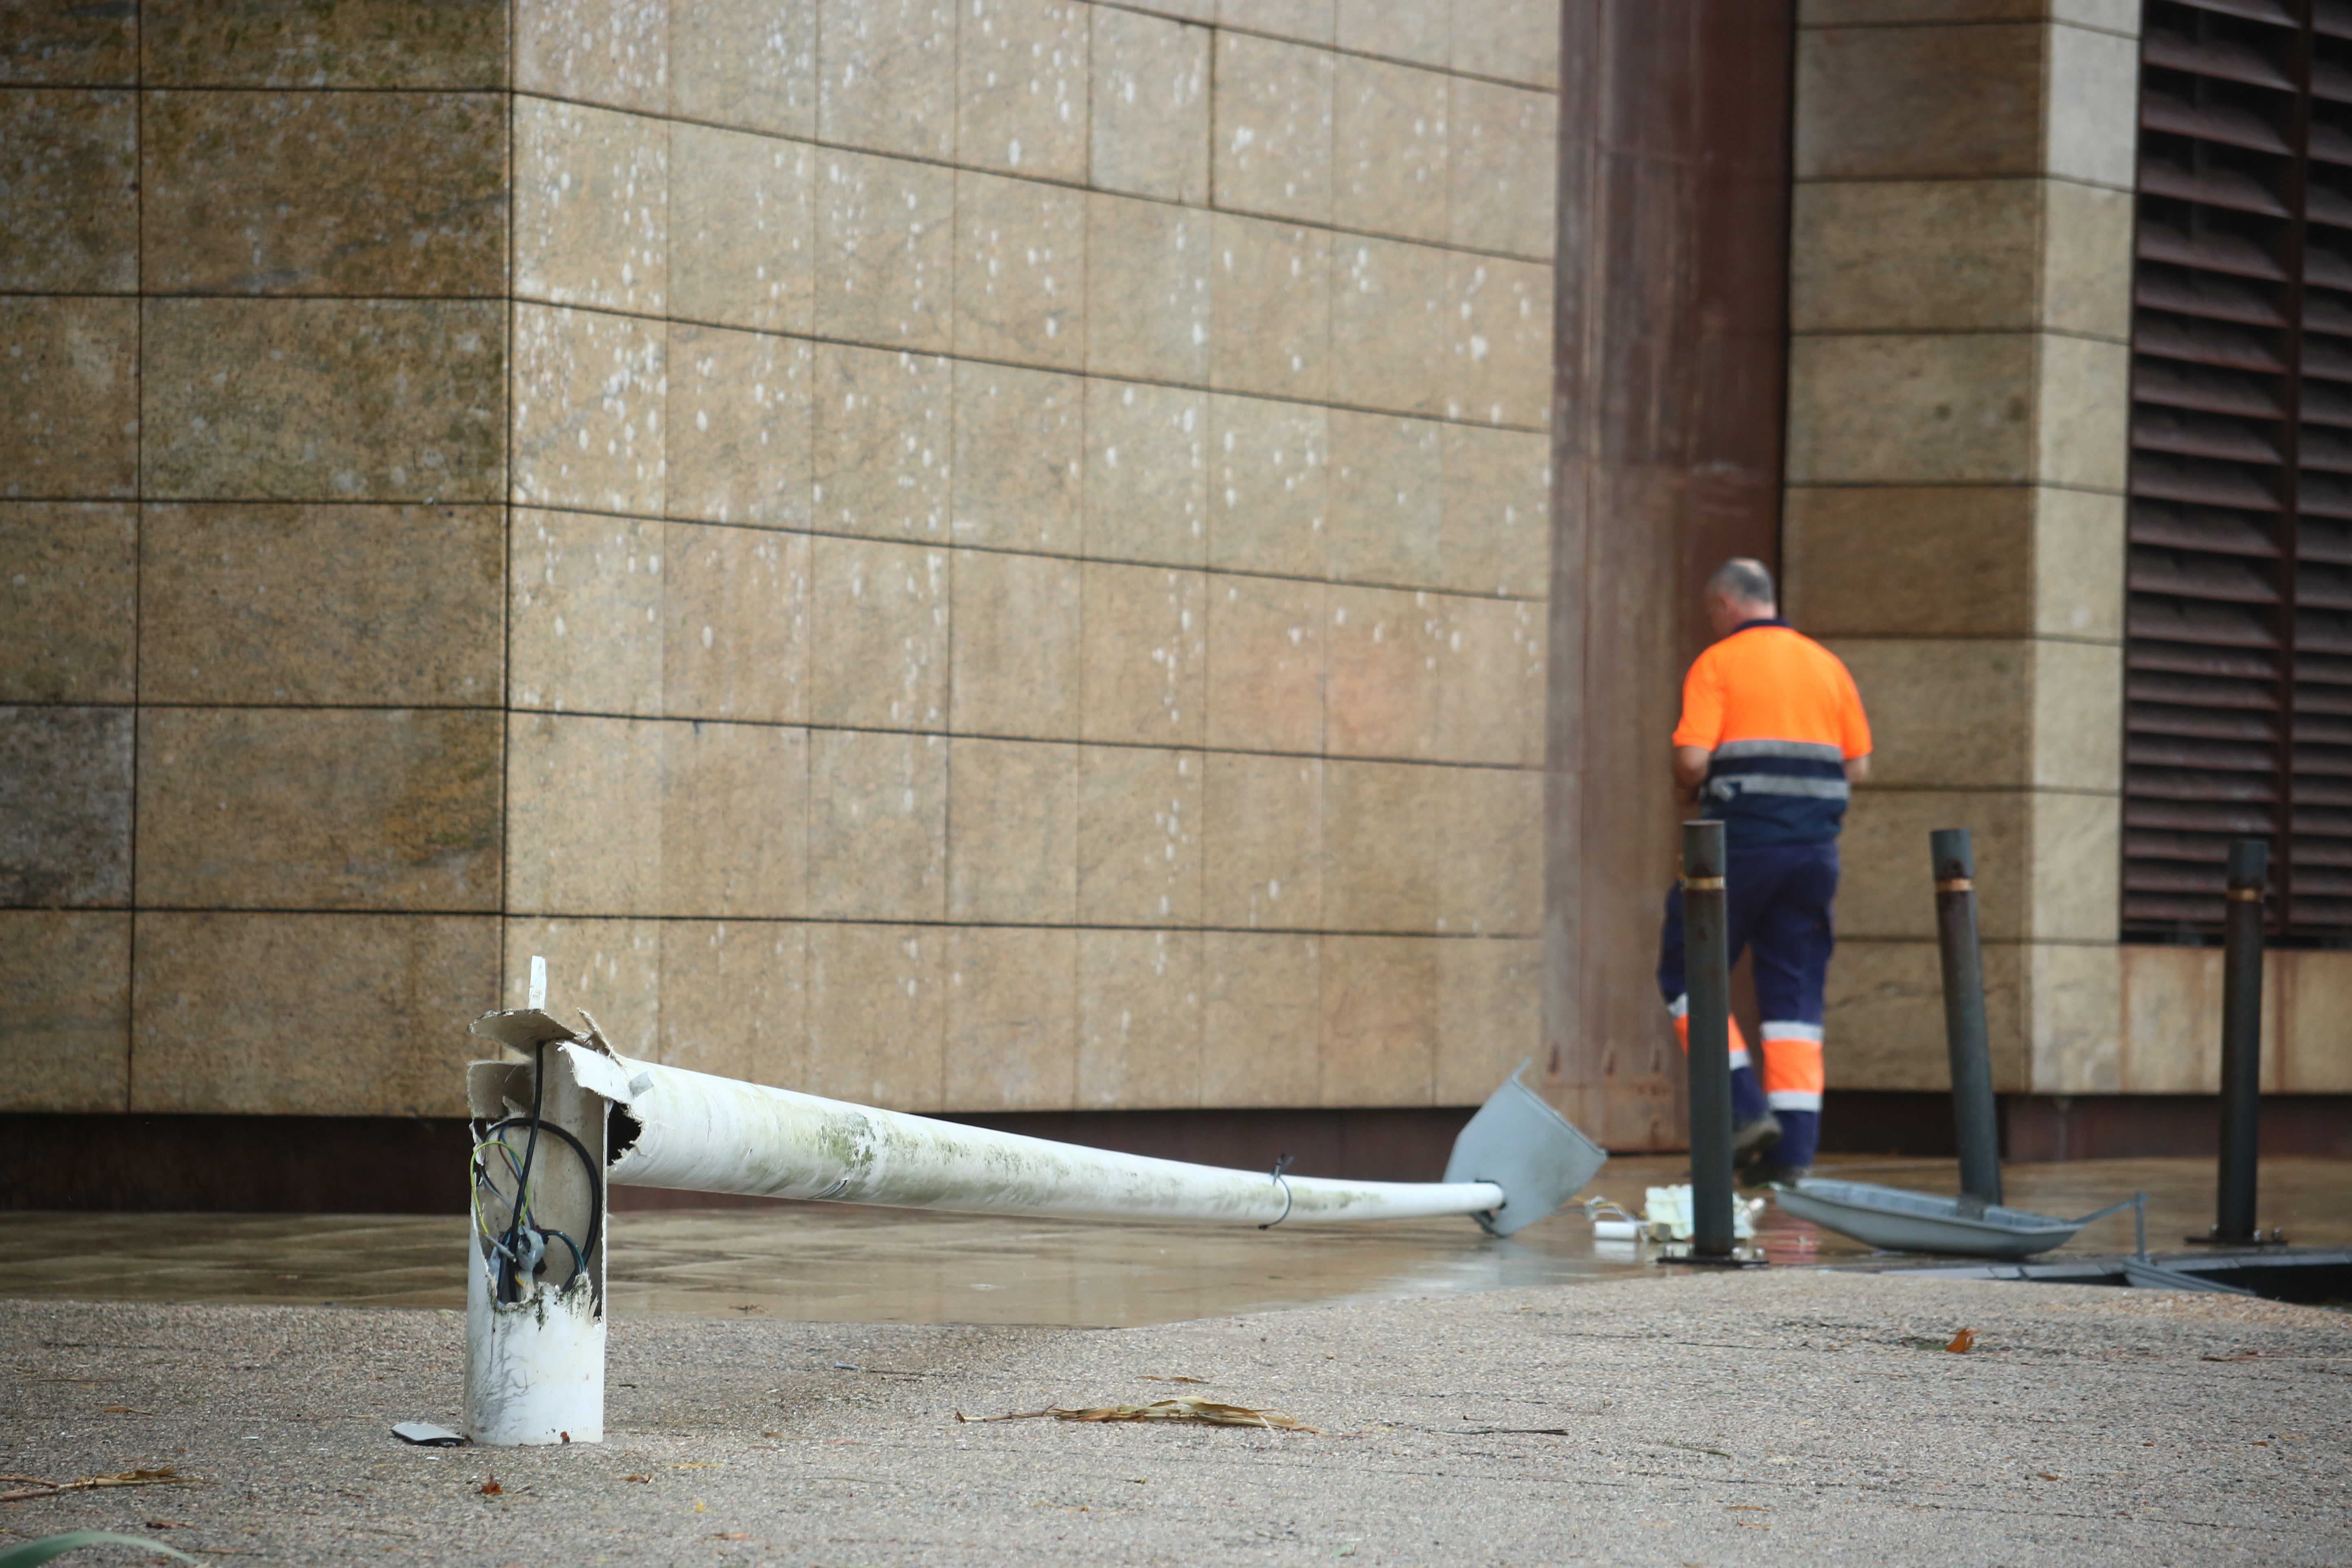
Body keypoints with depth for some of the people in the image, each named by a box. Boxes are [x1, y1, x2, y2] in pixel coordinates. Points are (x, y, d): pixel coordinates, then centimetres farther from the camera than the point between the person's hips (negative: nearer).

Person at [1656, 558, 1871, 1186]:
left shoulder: (1718, 664, -3)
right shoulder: (1828, 667, 13)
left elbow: (1693, 758, -12)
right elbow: (1858, 767, 10)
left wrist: (1687, 792, 8)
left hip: (1740, 843, -5)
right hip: (1815, 845, 5)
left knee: (1686, 974, 8)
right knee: (1796, 996, 7)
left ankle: (1744, 1108, -7)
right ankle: (1795, 1150, 1)